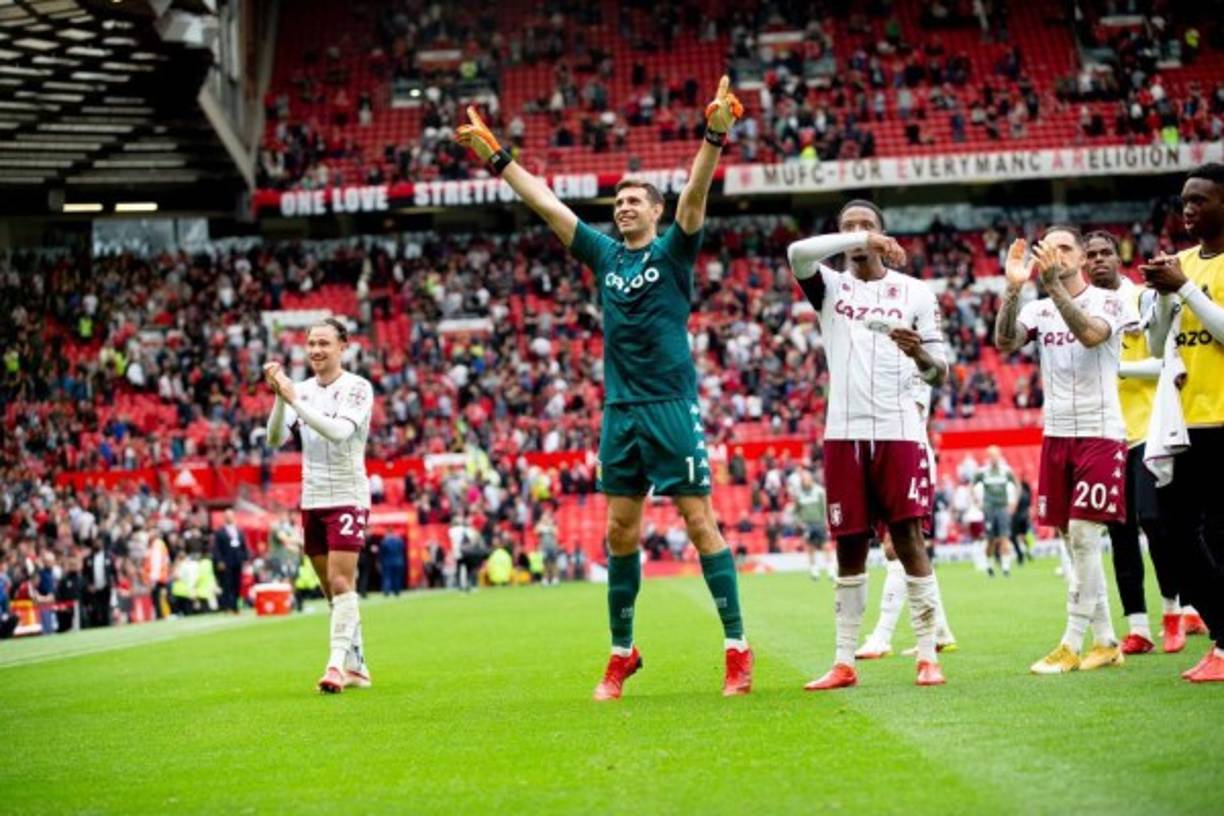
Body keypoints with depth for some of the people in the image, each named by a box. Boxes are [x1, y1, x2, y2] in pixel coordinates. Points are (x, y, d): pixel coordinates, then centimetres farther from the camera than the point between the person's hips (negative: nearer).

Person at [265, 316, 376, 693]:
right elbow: (275, 439, -3)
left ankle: (338, 663, -18)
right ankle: (357, 666, 18)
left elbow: (339, 431, -25)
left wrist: (293, 399, -30)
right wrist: (280, 397, -19)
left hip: (347, 497, -6)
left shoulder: (358, 388, -8)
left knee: (341, 583, -15)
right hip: (312, 500, 6)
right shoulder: (302, 390, 7)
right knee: (333, 589, 9)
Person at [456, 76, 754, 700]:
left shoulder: (673, 251, 1)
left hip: (672, 407, -5)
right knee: (621, 533, 7)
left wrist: (714, 135, -29)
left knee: (700, 522, -6)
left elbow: (696, 192, -15)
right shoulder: (604, 255, 12)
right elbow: (545, 203, 13)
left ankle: (737, 650, -4)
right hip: (620, 410, 5)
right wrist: (495, 158, 12)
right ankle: (621, 654, 15)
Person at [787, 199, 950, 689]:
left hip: (899, 432, -2)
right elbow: (797, 252, -13)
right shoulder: (830, 288, 9)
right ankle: (844, 662, 9)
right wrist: (858, 242, -19)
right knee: (849, 548, 5)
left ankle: (928, 656, -2)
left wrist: (921, 354, -18)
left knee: (909, 540, -5)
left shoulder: (915, 293, 7)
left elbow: (940, 375, 4)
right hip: (844, 433, 2)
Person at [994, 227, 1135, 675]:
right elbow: (1004, 341, -9)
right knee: (1074, 543, 6)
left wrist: (1053, 284, -33)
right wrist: (1013, 288, -22)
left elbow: (1091, 334, -26)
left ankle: (1072, 644, -8)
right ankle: (1105, 641, 13)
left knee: (1083, 535, -12)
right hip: (1056, 435, 5)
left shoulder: (1107, 301, -4)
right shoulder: (1039, 309, 9)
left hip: (1100, 433, -5)